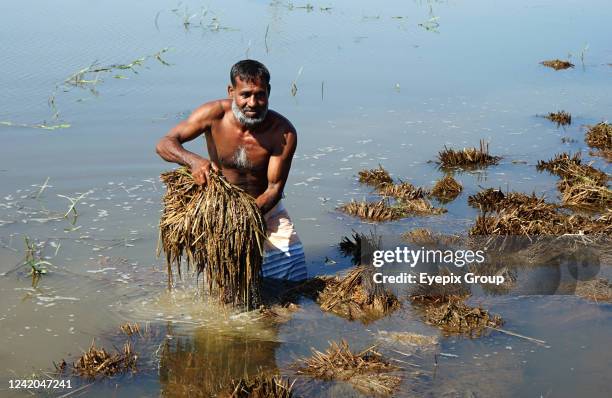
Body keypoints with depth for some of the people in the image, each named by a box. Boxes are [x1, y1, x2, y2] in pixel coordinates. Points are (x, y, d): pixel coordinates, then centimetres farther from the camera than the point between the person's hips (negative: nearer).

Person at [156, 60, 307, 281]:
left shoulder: (284, 132, -20)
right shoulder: (214, 114, -19)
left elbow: (274, 188, -18)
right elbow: (164, 144, -18)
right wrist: (193, 160, -39)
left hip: (266, 208, 1)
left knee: (295, 279, -6)